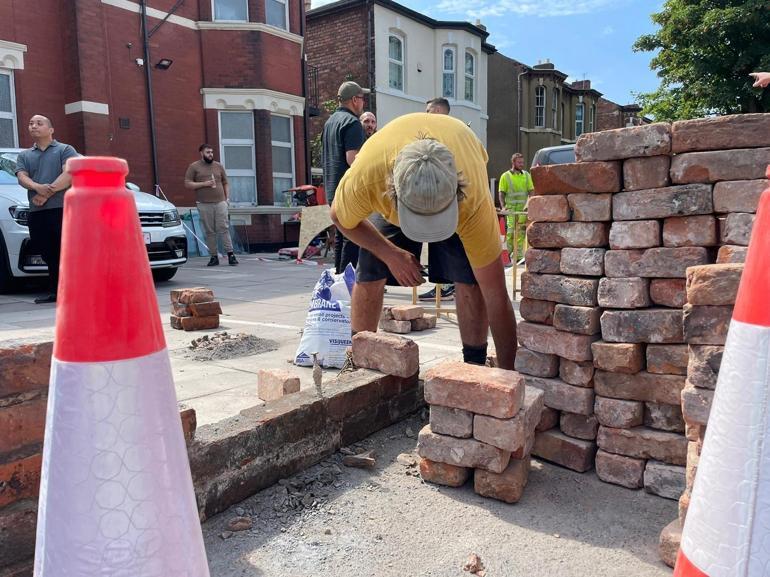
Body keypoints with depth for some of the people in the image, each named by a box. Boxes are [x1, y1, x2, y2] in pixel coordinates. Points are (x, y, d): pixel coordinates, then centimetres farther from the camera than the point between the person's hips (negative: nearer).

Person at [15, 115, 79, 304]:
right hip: (36, 212, 5)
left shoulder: (65, 150, 10)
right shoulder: (24, 155, 23)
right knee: (49, 254, 7)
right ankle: (54, 292, 14)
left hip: (62, 208, -4)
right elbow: (22, 177, 6)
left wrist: (48, 193, -13)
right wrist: (38, 187, -16)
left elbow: (70, 174, -6)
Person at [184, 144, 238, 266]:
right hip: (204, 204, -1)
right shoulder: (194, 167, 7)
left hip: (220, 202, 1)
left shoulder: (218, 166, 15)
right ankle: (214, 256, 6)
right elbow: (187, 184, 1)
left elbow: (226, 183, 19)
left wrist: (227, 198, 6)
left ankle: (230, 254, -5)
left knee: (224, 228, -5)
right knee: (209, 232, 1)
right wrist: (204, 184, -9)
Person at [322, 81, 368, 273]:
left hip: (333, 190, 10)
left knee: (340, 236, 15)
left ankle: (339, 276, 20)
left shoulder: (330, 122, 19)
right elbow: (352, 158, -21)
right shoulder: (352, 122, -10)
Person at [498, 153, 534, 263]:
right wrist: (503, 206, -11)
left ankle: (518, 255, 0)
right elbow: (501, 193, 2)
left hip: (523, 208, 3)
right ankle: (510, 254, 1)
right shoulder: (505, 176, 5)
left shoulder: (526, 175, 14)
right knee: (511, 230, -7)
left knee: (521, 231, -2)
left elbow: (531, 191, 11)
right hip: (511, 209, -2)